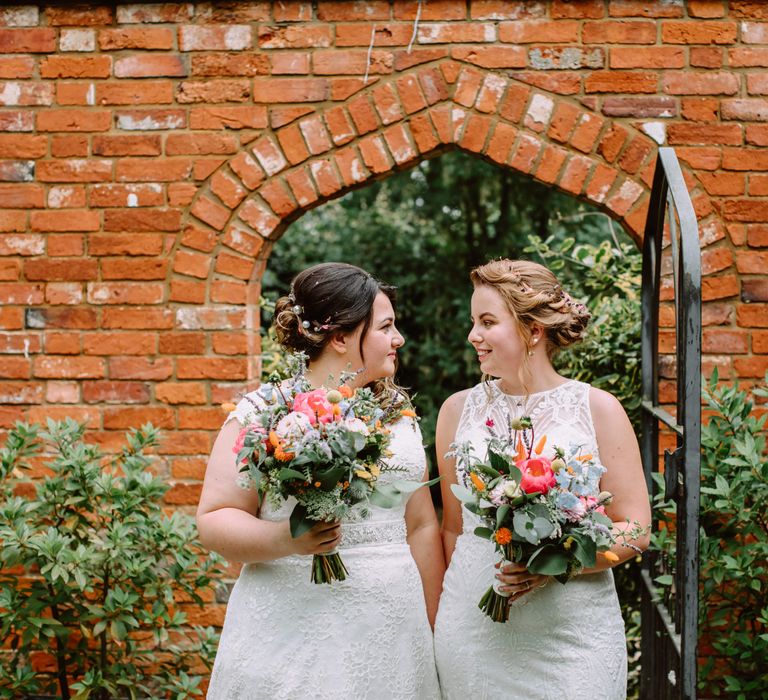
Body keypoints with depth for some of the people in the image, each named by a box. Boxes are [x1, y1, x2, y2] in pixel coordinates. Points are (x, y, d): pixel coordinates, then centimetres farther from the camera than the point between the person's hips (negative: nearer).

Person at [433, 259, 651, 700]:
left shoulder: (597, 409, -1)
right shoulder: (459, 410, 6)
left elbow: (635, 531, -3)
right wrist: (450, 616, 13)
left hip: (574, 634, -2)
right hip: (475, 632, 2)